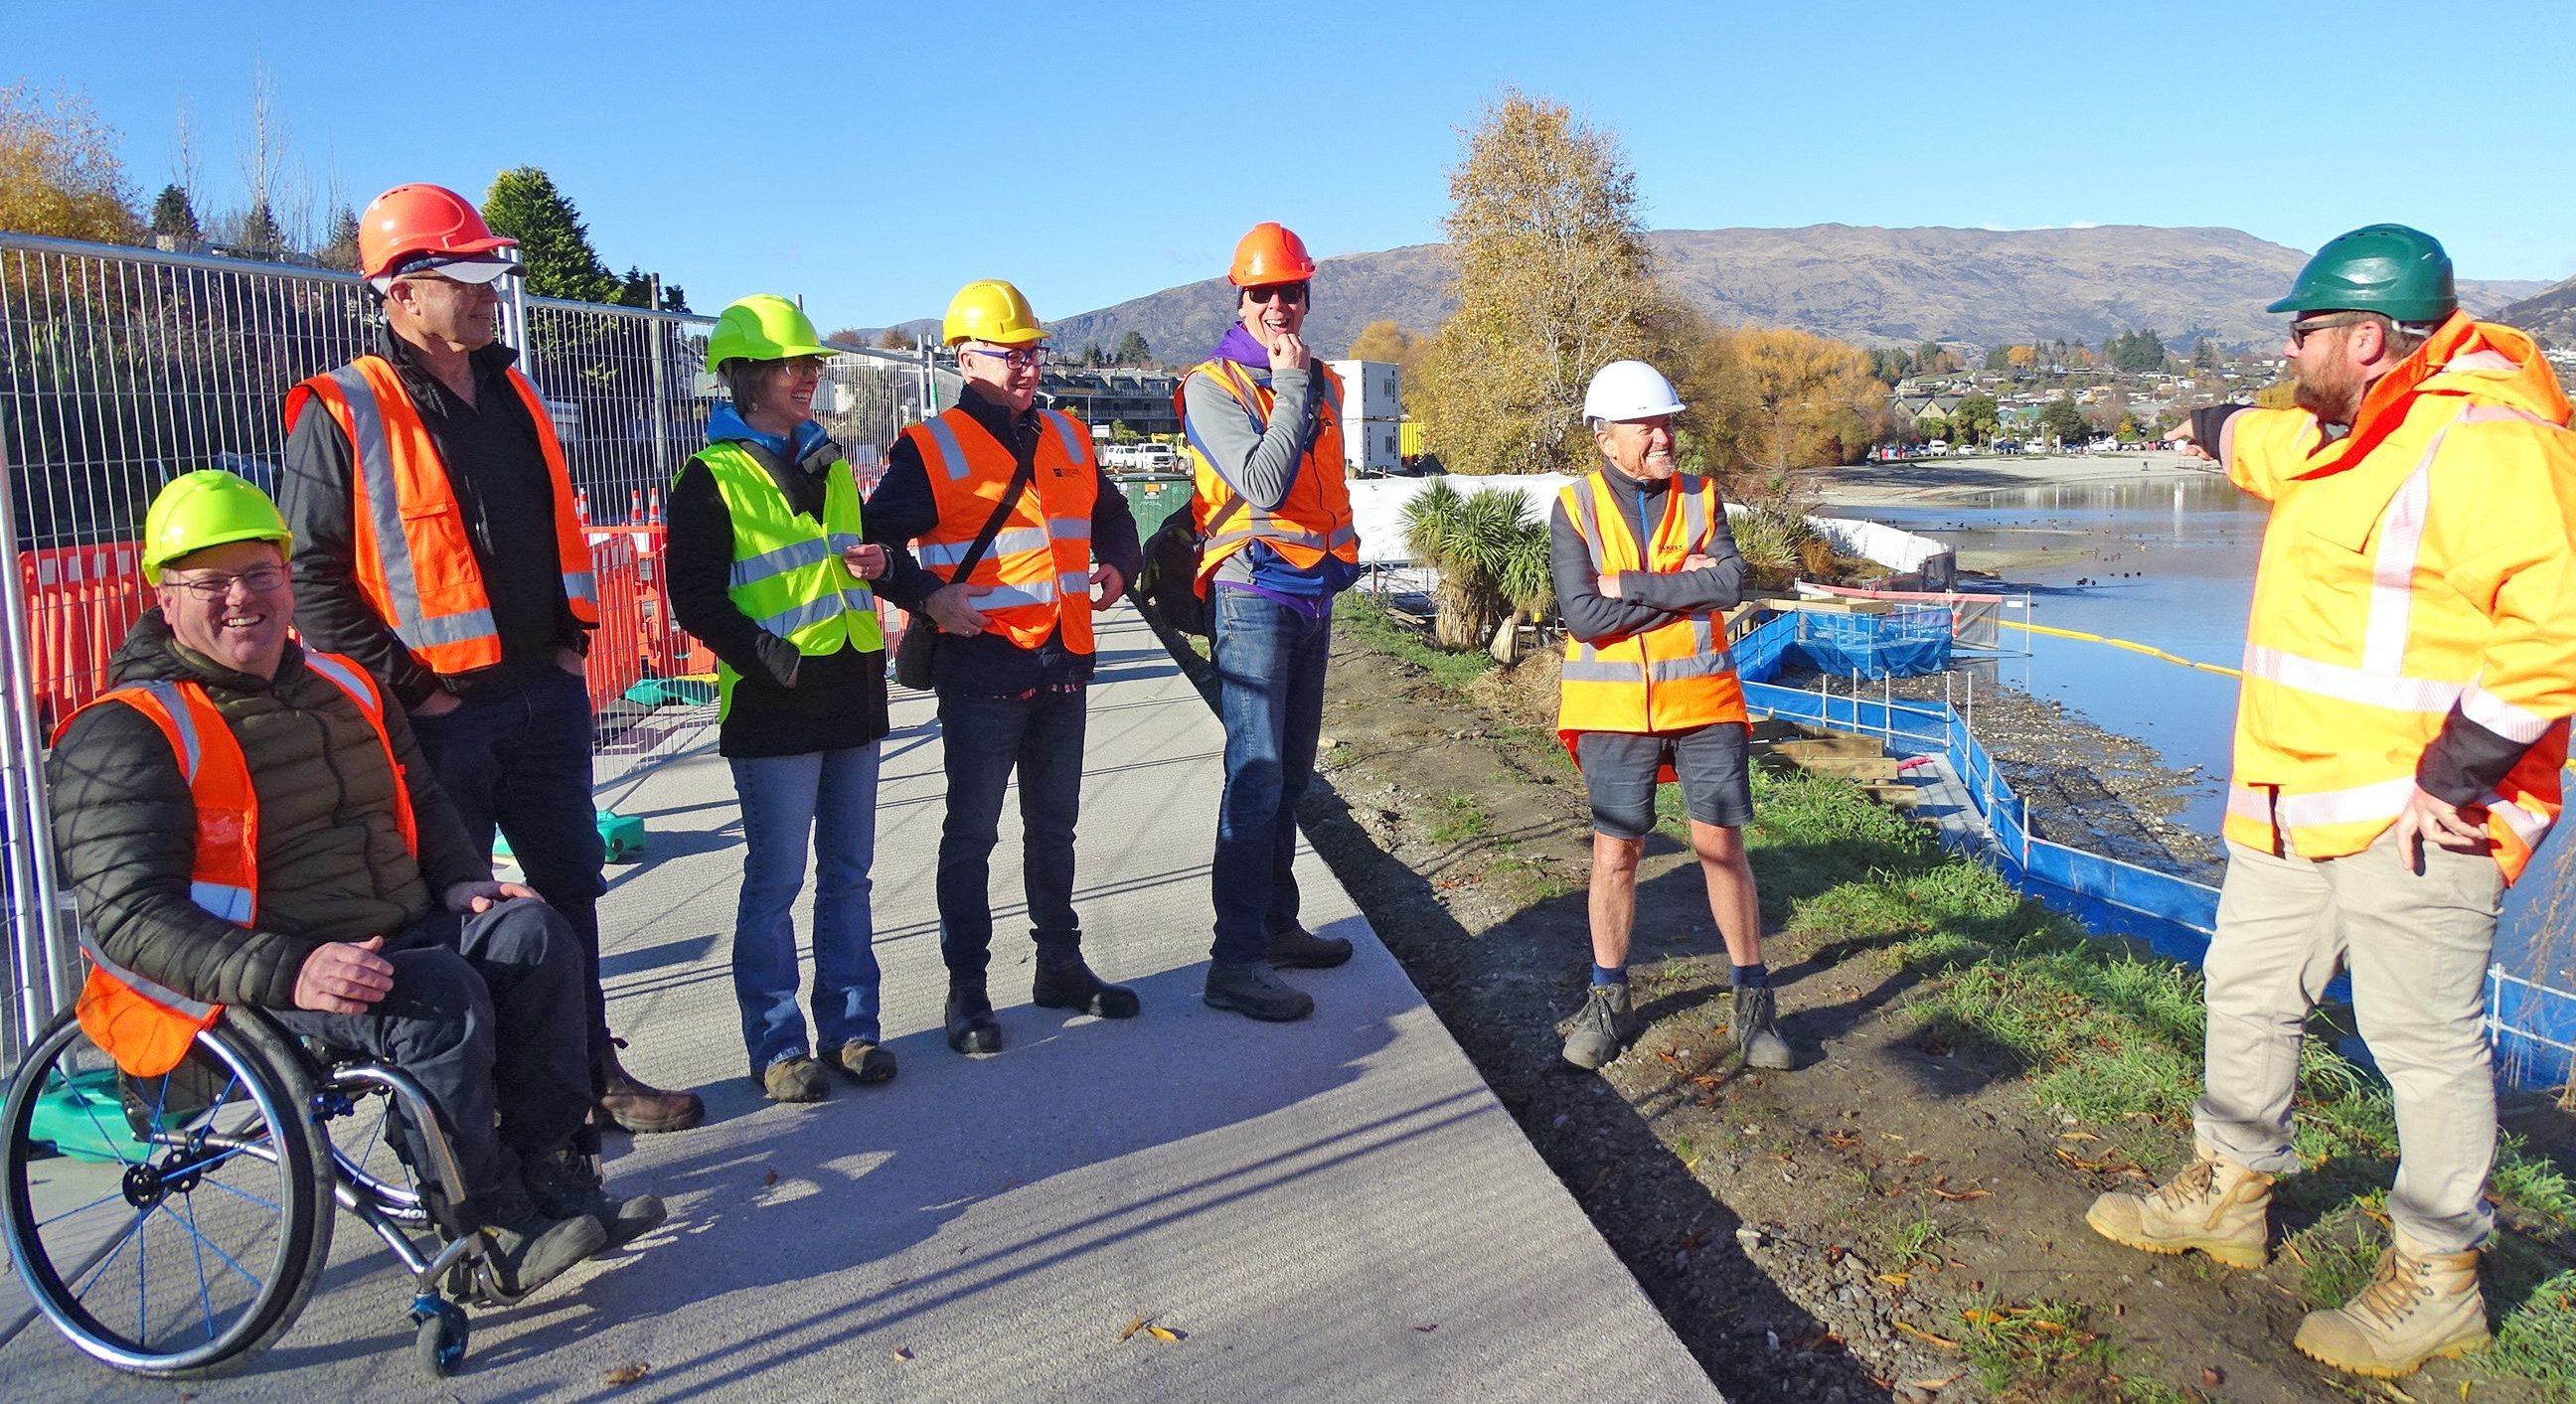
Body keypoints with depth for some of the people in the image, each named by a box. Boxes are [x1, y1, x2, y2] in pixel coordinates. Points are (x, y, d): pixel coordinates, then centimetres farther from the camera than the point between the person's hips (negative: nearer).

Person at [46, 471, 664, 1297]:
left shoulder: (343, 687, 16)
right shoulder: (128, 735, -6)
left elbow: (421, 801, 28)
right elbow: (130, 915, -16)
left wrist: (461, 881, 5)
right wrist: (288, 973, -30)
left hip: (403, 933, 7)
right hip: (253, 981, -7)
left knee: (530, 934, -18)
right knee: (440, 996, -31)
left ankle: (551, 1170, -14)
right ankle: (493, 1228, -18)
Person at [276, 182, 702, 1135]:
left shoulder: (511, 395, 11)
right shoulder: (345, 414, -10)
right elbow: (311, 575, -13)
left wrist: (571, 640, 10)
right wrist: (405, 688, -15)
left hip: (545, 697, 7)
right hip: (439, 715, -7)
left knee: (569, 886, 14)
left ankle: (592, 1067, 28)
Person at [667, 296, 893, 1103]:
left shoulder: (829, 464, 17)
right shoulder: (714, 477, -3)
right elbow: (695, 597, -8)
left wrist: (873, 562, 5)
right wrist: (775, 660, -17)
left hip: (852, 695, 6)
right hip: (774, 705, -6)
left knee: (848, 871, 10)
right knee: (776, 879, -1)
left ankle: (848, 1027, 20)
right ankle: (777, 1045, 9)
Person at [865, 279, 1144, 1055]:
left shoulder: (1067, 437, 12)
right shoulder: (930, 447, -6)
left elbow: (1110, 512, 26)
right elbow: (878, 539, -6)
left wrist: (1117, 564, 8)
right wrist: (927, 597, -19)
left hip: (1063, 663, 6)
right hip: (982, 664, -6)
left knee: (1054, 825, 16)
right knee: (972, 832, 2)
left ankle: (1061, 964, 29)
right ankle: (967, 989, 12)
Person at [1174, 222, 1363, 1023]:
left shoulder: (1322, 384, 15)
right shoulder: (1214, 386, -8)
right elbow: (1264, 484, -20)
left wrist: (1342, 549, 14)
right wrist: (1292, 387, -15)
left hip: (1315, 595, 7)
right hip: (1255, 595, -7)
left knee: (1291, 775, 12)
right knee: (1257, 775, -12)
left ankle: (1277, 925, 23)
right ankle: (1236, 960, -10)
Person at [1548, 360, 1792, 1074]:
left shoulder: (1700, 498, 5)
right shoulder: (1575, 507, -2)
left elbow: (1731, 584, -12)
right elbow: (1583, 615, -14)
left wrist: (1632, 585, -15)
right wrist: (1682, 588, -11)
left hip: (1702, 699, 1)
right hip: (1613, 708, -1)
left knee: (1722, 845, 3)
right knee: (1614, 853, 5)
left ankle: (1753, 1000, 17)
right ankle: (1609, 1002, 21)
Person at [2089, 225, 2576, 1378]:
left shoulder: (2483, 442, -19)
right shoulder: (2343, 440, 12)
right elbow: (2273, 448, 38)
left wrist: (2452, 777, -25)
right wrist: (2213, 429, 58)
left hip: (2412, 816, -10)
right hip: (2299, 806, 10)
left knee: (2425, 1042, 1)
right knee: (2247, 994, 18)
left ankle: (2437, 1281, 17)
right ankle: (2228, 1196, 34)